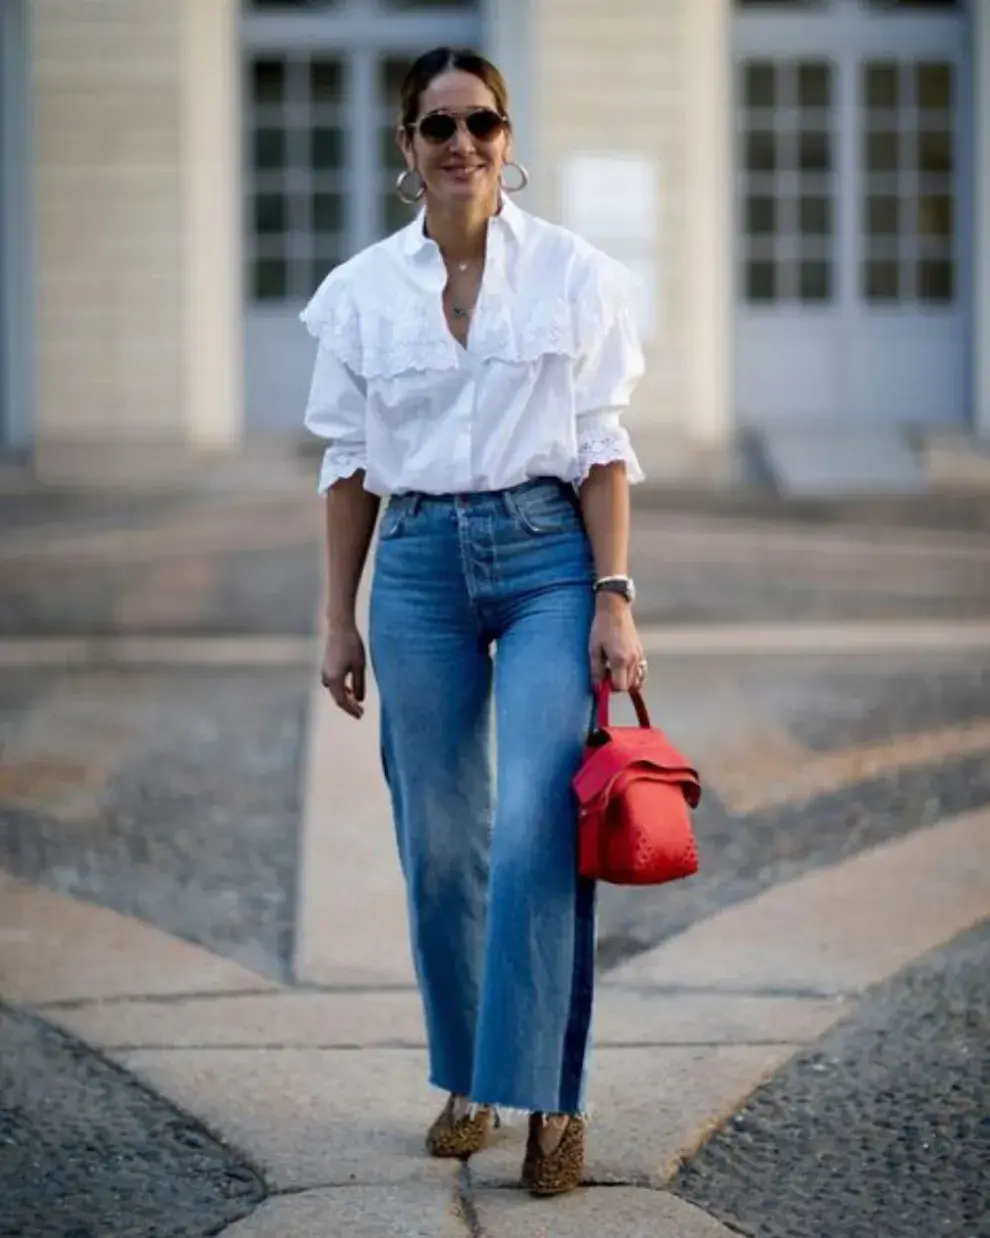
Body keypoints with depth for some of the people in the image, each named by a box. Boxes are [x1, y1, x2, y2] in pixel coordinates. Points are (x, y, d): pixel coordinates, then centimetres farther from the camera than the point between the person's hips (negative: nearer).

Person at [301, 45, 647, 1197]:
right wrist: (339, 618, 7)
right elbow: (349, 461, 9)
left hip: (547, 552, -2)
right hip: (420, 563, 2)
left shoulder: (573, 272, 0)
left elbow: (603, 448, 0)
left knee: (537, 829, -13)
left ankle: (550, 1100, -5)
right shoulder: (362, 289, 5)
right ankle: (465, 1080, 22)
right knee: (438, 840, 6)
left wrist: (614, 600, -7)